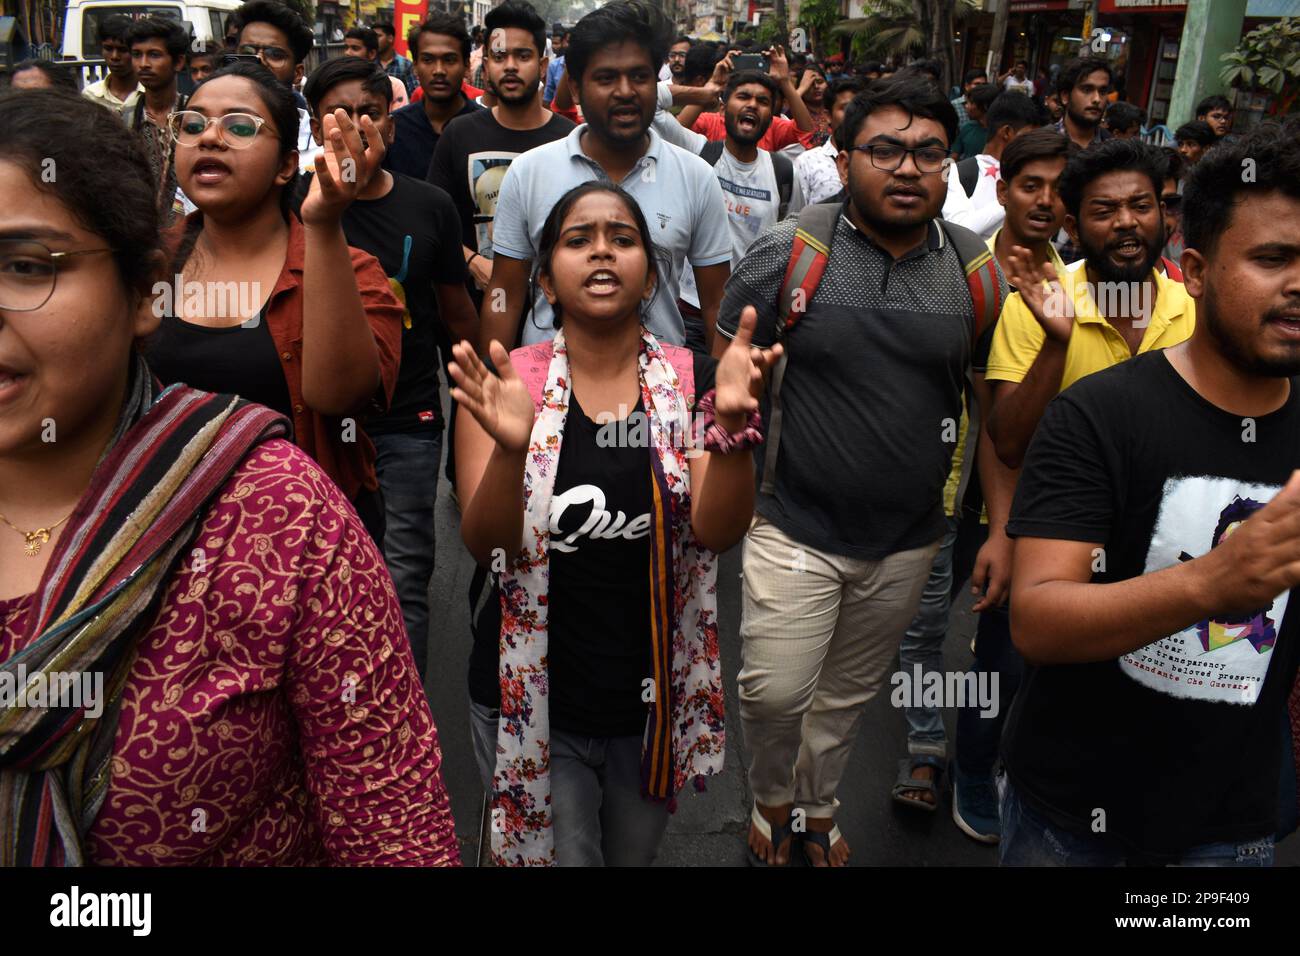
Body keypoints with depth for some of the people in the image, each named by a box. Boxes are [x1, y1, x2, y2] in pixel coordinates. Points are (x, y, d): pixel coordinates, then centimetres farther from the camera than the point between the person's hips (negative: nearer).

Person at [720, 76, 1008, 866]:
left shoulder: (978, 271, -3)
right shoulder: (788, 253, -11)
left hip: (909, 540, 3)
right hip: (796, 530, -3)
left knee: (850, 695, 20)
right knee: (774, 692, -3)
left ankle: (818, 808, 47)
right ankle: (773, 799, 32)